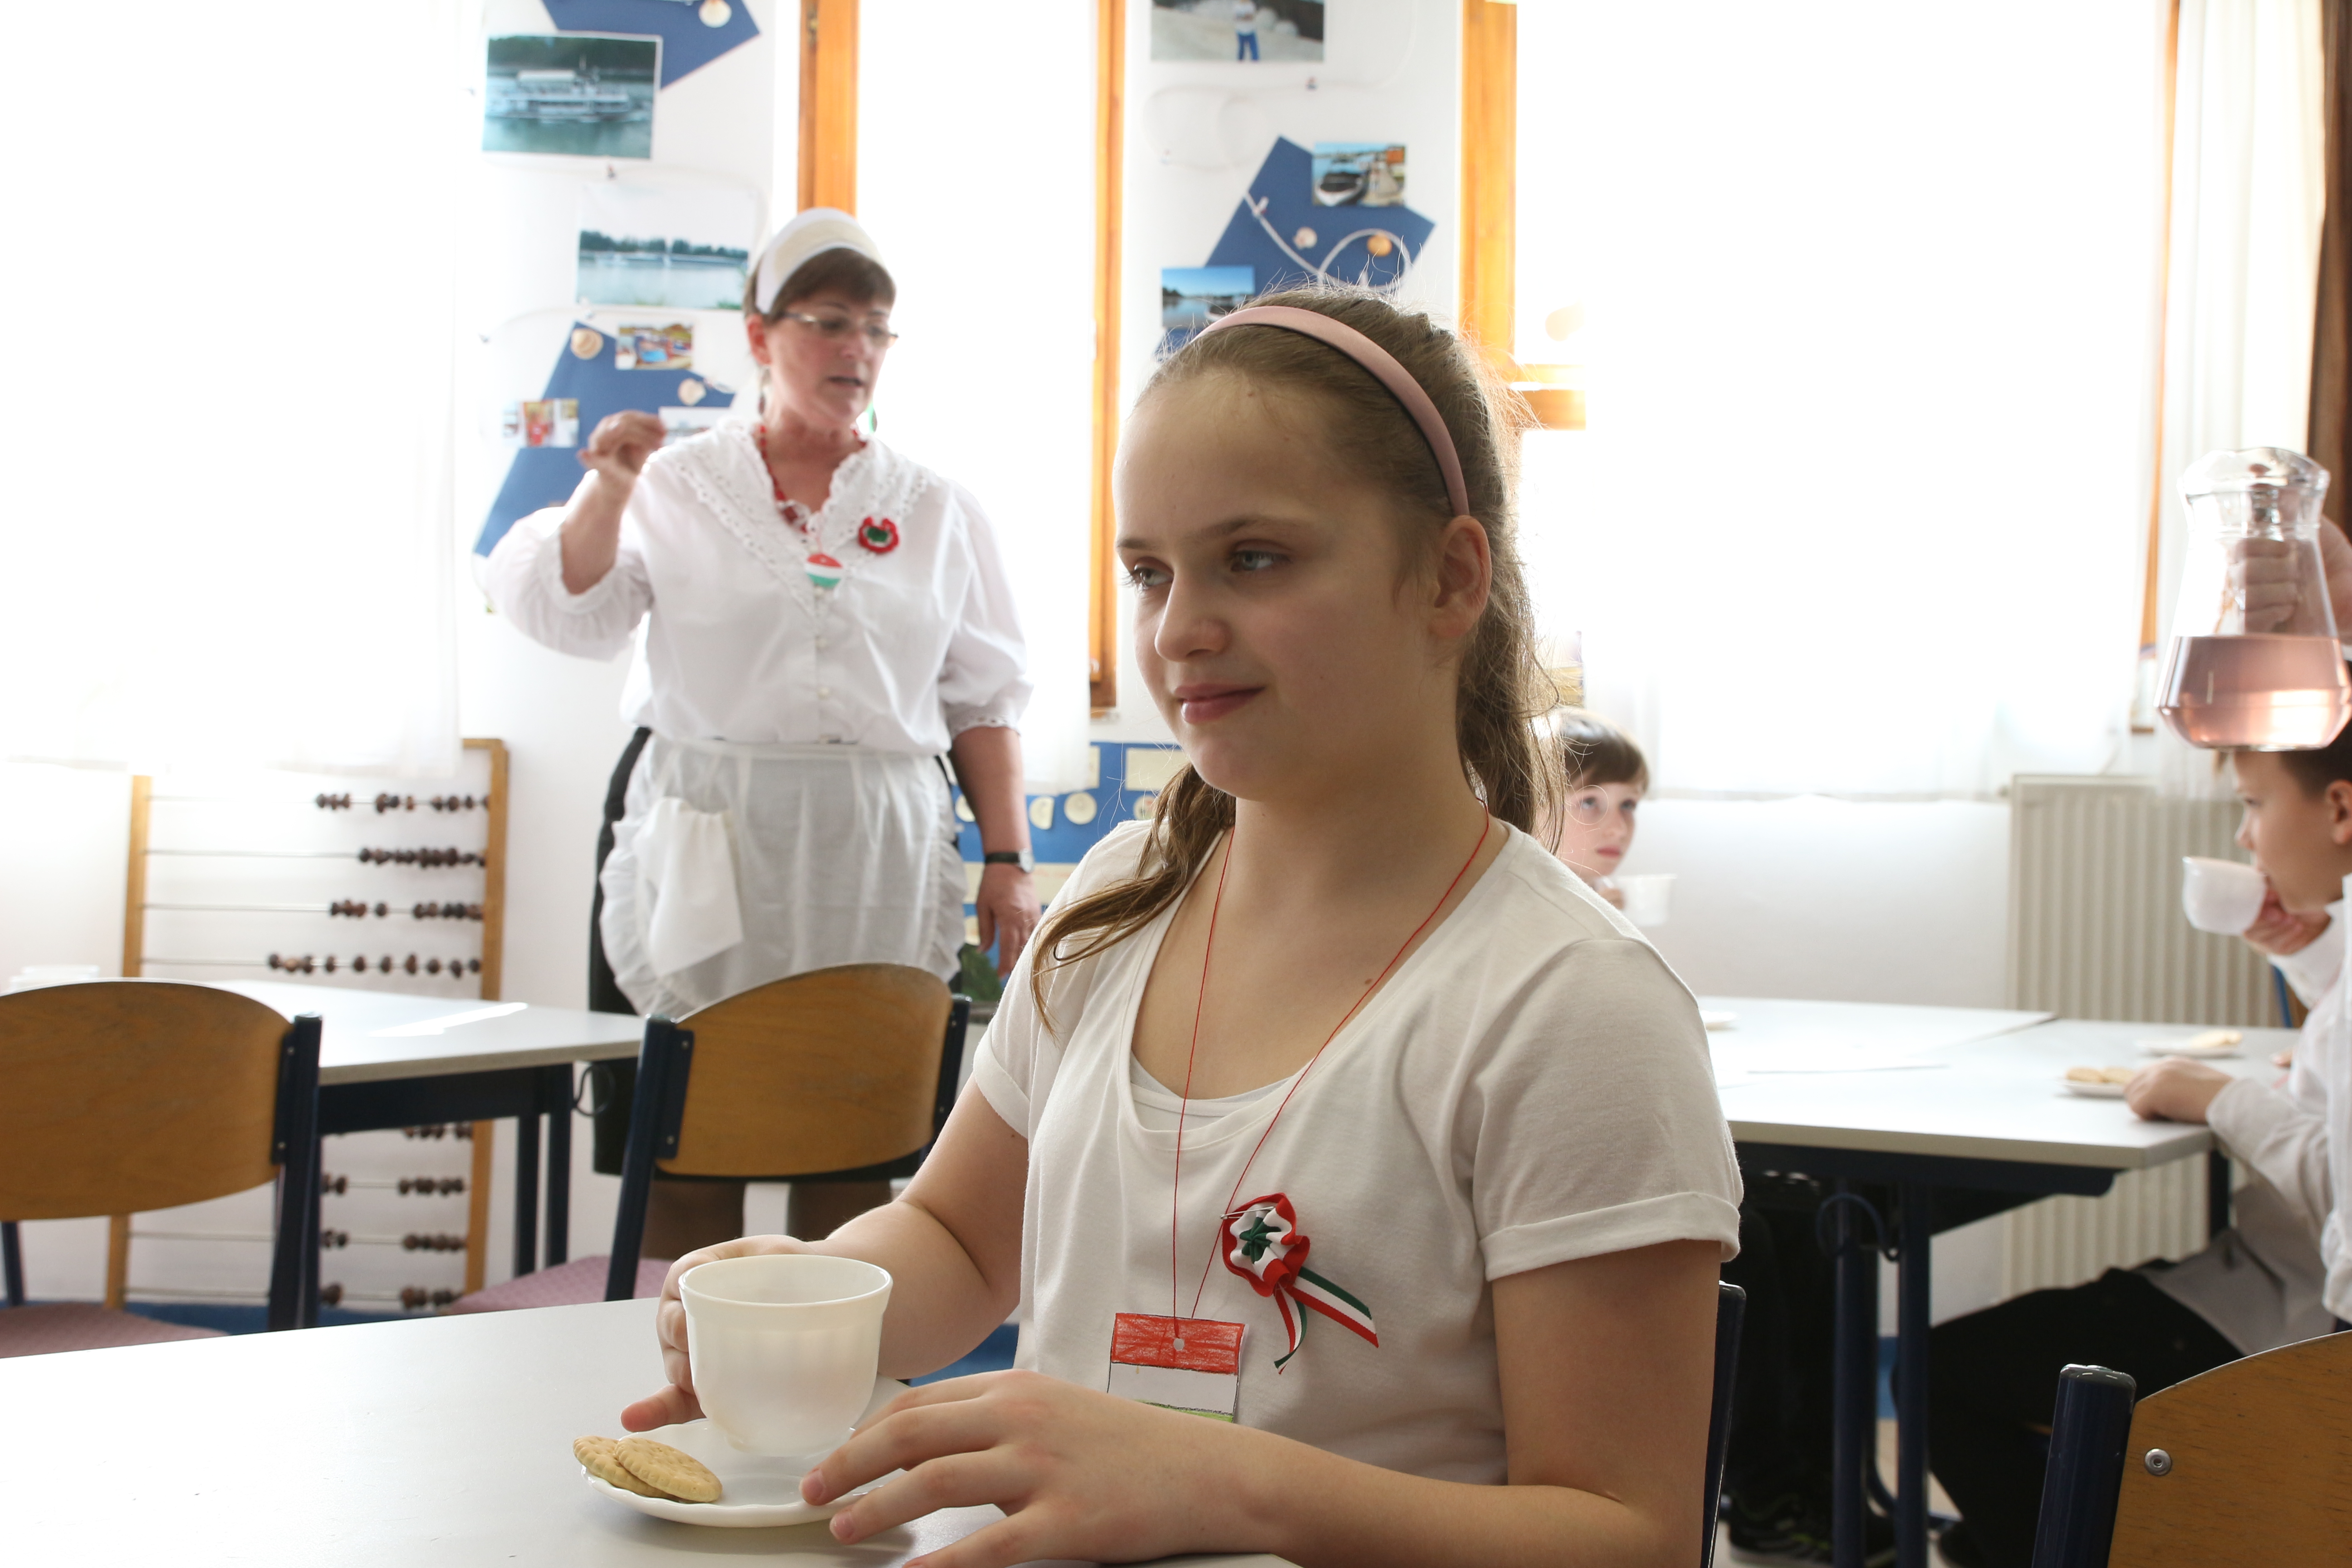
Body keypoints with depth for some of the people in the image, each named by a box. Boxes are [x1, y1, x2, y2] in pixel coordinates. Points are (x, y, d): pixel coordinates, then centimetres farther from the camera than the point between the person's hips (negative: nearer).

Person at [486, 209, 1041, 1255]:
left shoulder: (935, 511, 13)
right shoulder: (678, 486, 9)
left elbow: (983, 698, 12)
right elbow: (568, 614, 1)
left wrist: (1007, 861, 6)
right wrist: (606, 493, -14)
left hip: (878, 856, 1)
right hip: (705, 844, -1)